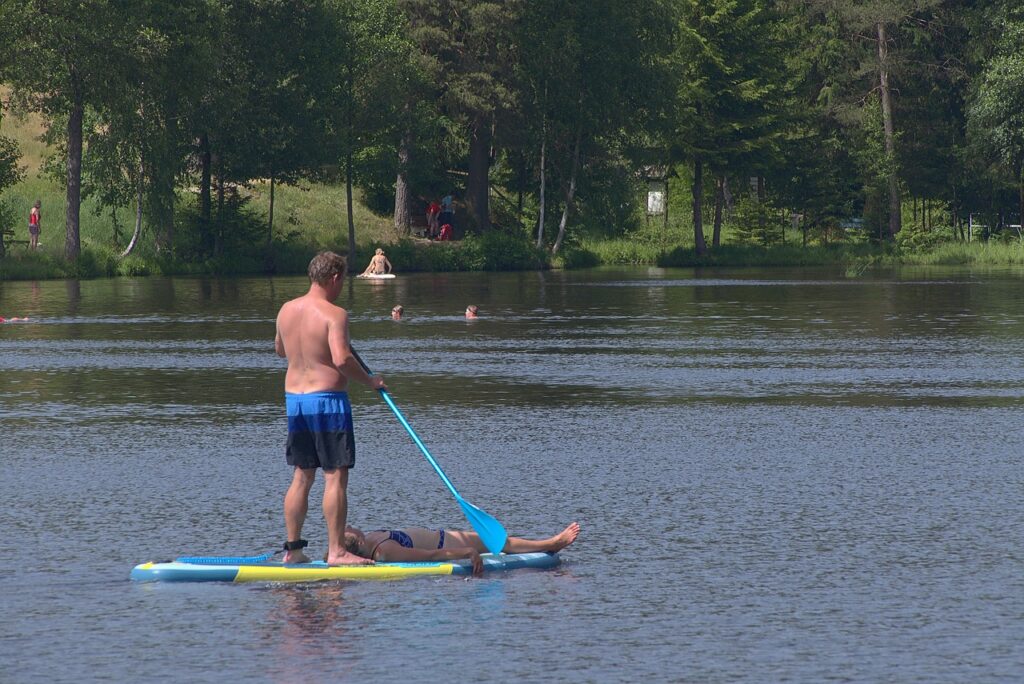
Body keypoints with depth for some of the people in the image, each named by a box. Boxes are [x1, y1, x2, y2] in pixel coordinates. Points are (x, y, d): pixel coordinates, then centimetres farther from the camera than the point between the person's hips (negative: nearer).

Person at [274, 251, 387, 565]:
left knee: (302, 476, 15)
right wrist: (369, 380, -10)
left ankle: (293, 549, 16)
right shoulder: (334, 314, -14)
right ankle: (336, 551, -5)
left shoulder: (286, 311, 8)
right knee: (335, 476, -3)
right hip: (327, 400, -7)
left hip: (294, 398, 7)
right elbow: (342, 359, -25)